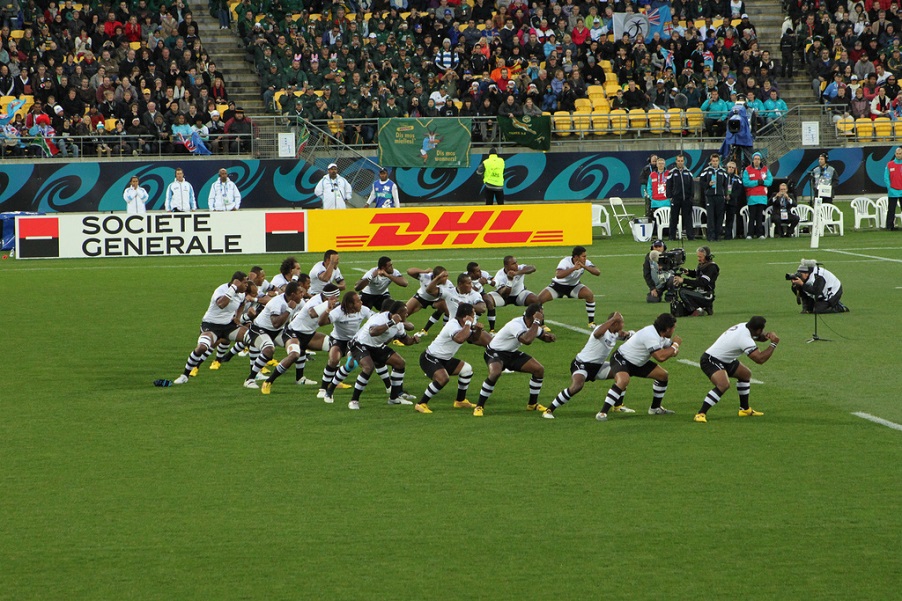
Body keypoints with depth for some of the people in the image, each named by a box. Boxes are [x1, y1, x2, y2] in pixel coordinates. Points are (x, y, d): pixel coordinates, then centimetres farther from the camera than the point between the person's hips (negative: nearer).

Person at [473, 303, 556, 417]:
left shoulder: (532, 326, -5)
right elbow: (527, 340, -49)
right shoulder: (516, 325, -33)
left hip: (512, 353, 8)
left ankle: (532, 404, 17)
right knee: (495, 373, -38)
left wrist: (549, 336, -13)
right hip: (495, 352, -8)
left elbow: (543, 335, 12)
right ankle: (479, 406, -23)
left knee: (539, 369, -1)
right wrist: (536, 322, -40)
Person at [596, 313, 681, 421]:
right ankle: (602, 413, -37)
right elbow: (660, 357, -37)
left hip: (638, 363, 10)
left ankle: (655, 408, 26)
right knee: (623, 381, -38)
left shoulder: (660, 335, 0)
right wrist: (675, 345, -23)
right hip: (621, 359, -10)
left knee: (662, 375, 10)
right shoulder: (650, 336, -31)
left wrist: (674, 349, -14)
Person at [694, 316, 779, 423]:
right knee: (723, 385, -33)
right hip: (710, 361, -11)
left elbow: (760, 337, 17)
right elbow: (760, 359, -29)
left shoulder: (744, 326, -1)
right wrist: (773, 344, -20)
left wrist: (768, 335, -7)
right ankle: (701, 414, -31)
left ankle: (744, 409, 31)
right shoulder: (745, 339, -28)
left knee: (745, 374, 22)